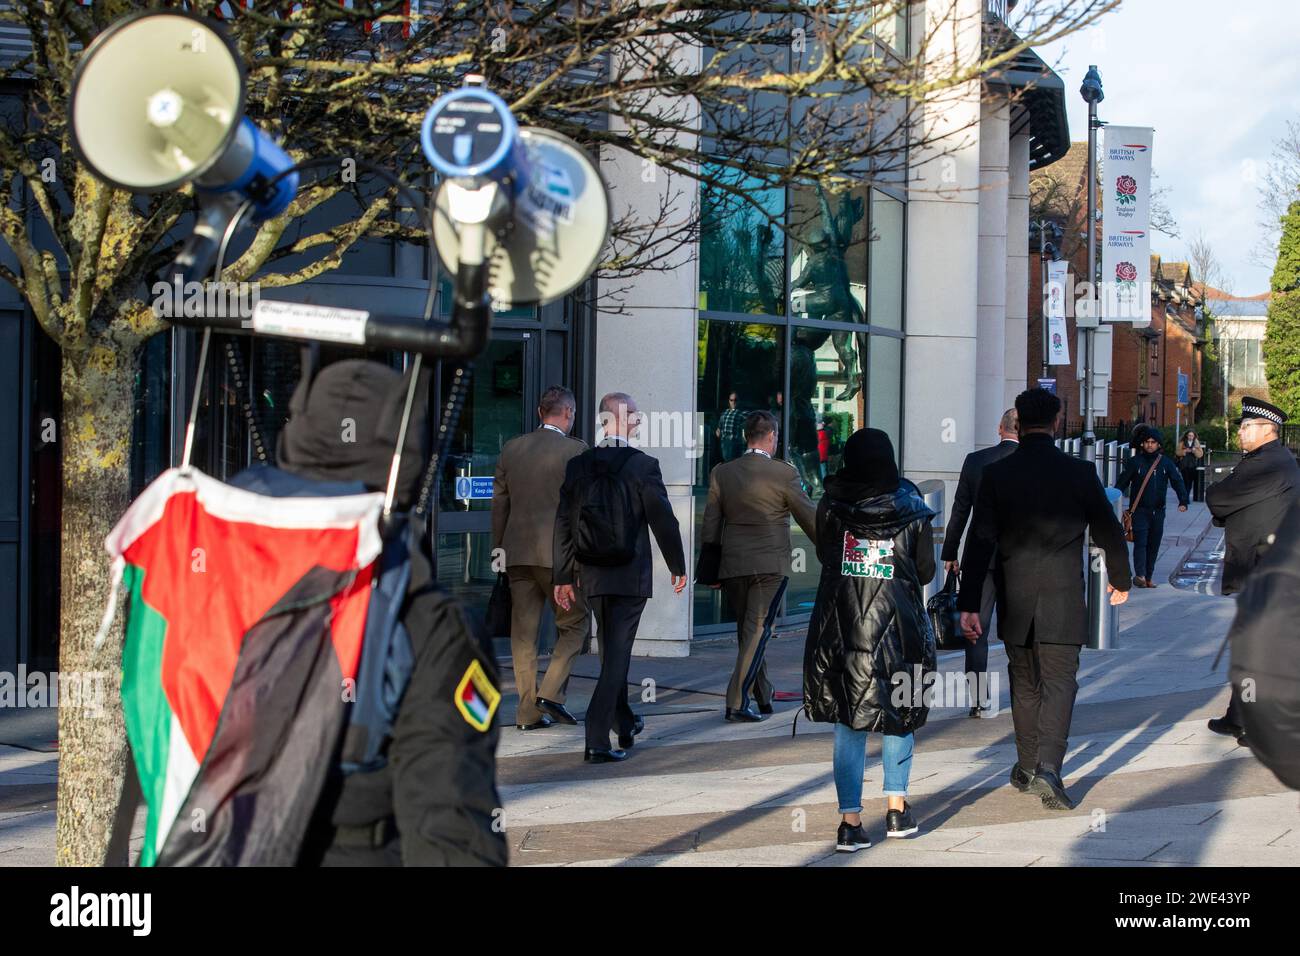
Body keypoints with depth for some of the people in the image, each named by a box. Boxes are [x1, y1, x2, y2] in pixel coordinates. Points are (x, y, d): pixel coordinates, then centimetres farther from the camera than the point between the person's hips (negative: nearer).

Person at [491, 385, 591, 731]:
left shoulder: (511, 448, 9)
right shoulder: (575, 450, -7)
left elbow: (499, 504, 12)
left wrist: (498, 550, 18)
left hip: (517, 553, 5)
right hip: (558, 552, -5)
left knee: (523, 631, 8)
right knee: (575, 624, 9)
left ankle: (529, 711, 9)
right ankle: (550, 692, -4)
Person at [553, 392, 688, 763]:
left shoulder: (577, 465, 1)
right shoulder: (642, 465, -11)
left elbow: (564, 523, 4)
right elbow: (663, 520, -8)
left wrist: (563, 576, 10)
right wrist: (677, 566, 5)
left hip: (592, 575, 5)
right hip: (630, 575, -5)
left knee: (612, 648, 21)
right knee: (617, 652, -2)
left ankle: (625, 724, 37)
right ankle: (598, 740, -9)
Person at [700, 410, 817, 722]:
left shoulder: (721, 473, 3)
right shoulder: (784, 473, -8)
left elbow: (710, 525, 5)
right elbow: (810, 517, 0)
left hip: (732, 564, 4)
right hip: (770, 564, -4)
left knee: (747, 631, 15)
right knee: (756, 630, -3)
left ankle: (763, 698, 23)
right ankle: (737, 701, -11)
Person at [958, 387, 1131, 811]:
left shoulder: (995, 474, -4)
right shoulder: (1079, 472, -5)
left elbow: (980, 541, -5)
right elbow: (1109, 532, 4)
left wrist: (969, 604, -3)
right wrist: (1121, 579, 22)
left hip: (1014, 601, 2)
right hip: (1063, 599, -2)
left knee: (1024, 684, 16)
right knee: (1059, 684, 1)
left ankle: (1027, 768, 26)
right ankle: (1047, 768, -16)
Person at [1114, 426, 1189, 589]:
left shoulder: (1165, 463, 6)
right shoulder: (1134, 462, 0)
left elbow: (1177, 482, 0)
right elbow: (1122, 482, -1)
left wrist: (1183, 501, -15)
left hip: (1158, 511, 3)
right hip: (1139, 510, -3)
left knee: (1154, 545, 7)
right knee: (1140, 542, -15)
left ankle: (1149, 578, 14)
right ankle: (1139, 575, -22)